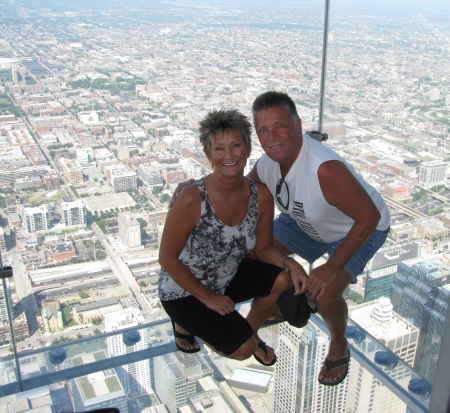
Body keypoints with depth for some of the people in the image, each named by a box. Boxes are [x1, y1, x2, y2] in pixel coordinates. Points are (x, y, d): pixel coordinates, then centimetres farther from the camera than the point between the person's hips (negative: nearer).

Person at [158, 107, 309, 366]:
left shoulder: (261, 196, -15)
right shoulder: (193, 199, -30)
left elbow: (263, 248, -2)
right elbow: (168, 258, -20)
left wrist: (290, 264, -22)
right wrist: (208, 298, -16)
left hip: (229, 277, 5)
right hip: (185, 291, -5)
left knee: (285, 280, -17)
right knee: (243, 349, -16)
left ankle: (251, 329, 13)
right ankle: (185, 324, 13)